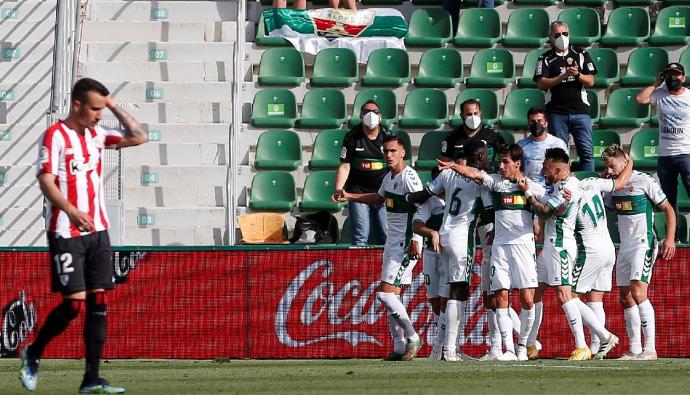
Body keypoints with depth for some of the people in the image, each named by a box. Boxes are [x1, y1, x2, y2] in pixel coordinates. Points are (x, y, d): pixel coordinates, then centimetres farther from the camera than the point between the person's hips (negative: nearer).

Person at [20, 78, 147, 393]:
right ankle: (32, 354, 13)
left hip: (97, 231, 7)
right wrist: (73, 212, -30)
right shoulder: (55, 136, -9)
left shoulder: (97, 134, 12)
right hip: (66, 234, -7)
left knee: (98, 302, 0)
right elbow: (46, 182, -16)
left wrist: (114, 107, 4)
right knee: (74, 303, -10)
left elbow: (139, 137, 13)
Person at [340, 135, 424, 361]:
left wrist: (415, 240, -28)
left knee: (385, 293, -13)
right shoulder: (389, 177, 13)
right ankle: (400, 347, 11)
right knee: (391, 296, 8)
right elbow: (379, 198, 33)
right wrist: (350, 197, 30)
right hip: (392, 241, 9)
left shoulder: (409, 177, -15)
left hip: (406, 244, -9)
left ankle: (412, 337, -2)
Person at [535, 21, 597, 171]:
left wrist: (577, 74, -12)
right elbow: (542, 84, -3)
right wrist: (563, 76, -14)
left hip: (580, 110, 1)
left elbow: (590, 81, 8)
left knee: (586, 151, -5)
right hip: (557, 112, -1)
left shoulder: (581, 54, 13)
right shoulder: (545, 59, 9)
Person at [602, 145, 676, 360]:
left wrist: (670, 238, -15)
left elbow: (668, 209, -5)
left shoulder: (644, 181, -9)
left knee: (638, 292, -19)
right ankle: (635, 350, 10)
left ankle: (650, 349, -19)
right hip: (624, 246, 8)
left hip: (644, 244, -8)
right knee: (625, 298, 5)